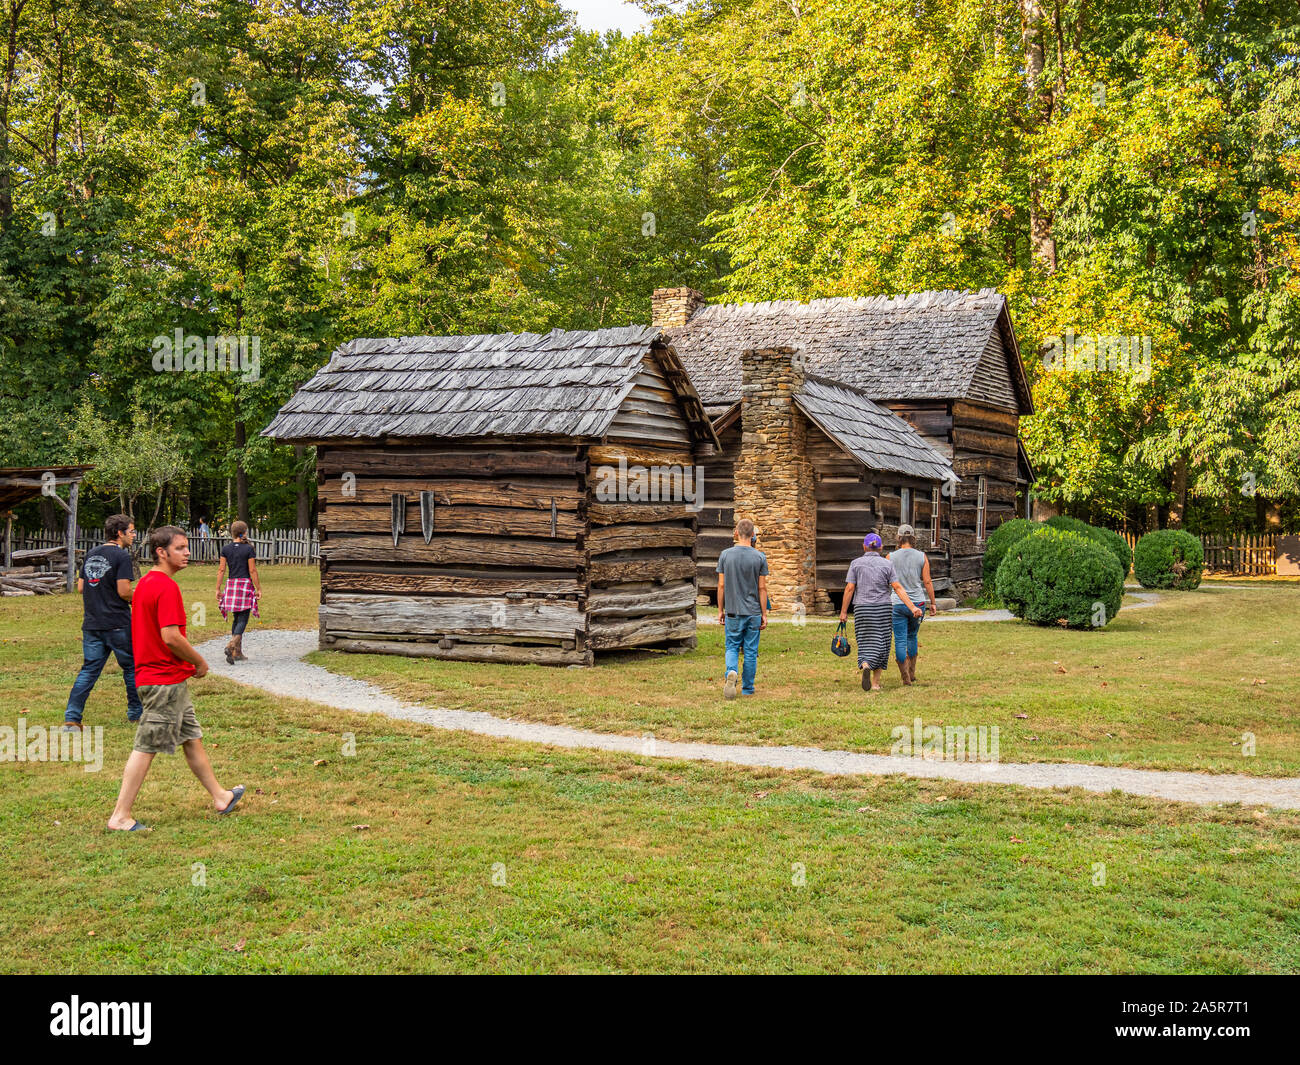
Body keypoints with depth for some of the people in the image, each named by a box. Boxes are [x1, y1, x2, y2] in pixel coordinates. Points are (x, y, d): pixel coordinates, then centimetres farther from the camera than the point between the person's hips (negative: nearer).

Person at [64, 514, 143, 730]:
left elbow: (80, 587, 14)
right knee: (132, 667, 10)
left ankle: (71, 718, -1)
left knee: (89, 670, 7)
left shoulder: (91, 554, 11)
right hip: (117, 624, -6)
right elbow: (124, 591, -18)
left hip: (91, 624, 6)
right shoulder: (121, 556, -10)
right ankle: (136, 712, 20)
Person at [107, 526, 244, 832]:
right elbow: (171, 637, -25)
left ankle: (220, 797, 29)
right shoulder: (166, 587, -18)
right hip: (166, 680, -10)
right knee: (146, 747, -4)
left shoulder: (146, 583, 12)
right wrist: (200, 662, -10)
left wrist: (187, 663, 18)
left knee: (192, 738, 18)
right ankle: (120, 816, 0)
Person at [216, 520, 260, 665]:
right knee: (243, 619, -4)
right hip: (246, 583, -5)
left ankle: (238, 652, 14)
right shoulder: (248, 549, -6)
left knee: (237, 618, 13)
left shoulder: (226, 549, 5)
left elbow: (221, 570, 4)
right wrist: (258, 589, -2)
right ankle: (231, 645, -25)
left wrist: (218, 589, 8)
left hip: (231, 584, 5)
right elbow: (252, 571, -7)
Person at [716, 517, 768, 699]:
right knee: (751, 651, 8)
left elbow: (721, 585, 0)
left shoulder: (725, 555, -2)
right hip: (753, 612, 0)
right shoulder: (760, 557, -4)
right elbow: (762, 588, -4)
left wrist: (720, 610, 9)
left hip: (733, 611, 0)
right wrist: (764, 614, 2)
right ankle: (747, 688, 14)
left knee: (732, 648, 11)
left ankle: (730, 672, -17)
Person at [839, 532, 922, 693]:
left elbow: (849, 588, -5)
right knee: (880, 644, 11)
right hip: (883, 609, 1)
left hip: (862, 609, -1)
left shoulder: (856, 563, -2)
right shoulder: (887, 564, 0)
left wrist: (843, 611, 1)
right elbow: (898, 588, -8)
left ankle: (865, 666, -28)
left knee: (866, 644, 4)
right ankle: (876, 682, 11)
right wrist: (913, 608, -10)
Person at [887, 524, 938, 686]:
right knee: (912, 637, 20)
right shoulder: (922, 557, -2)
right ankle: (912, 674, 24)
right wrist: (932, 603, 5)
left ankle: (906, 678, -3)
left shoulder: (891, 557, -4)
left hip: (897, 604, -2)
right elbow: (927, 582, -2)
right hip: (917, 603, 2)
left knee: (900, 641, 1)